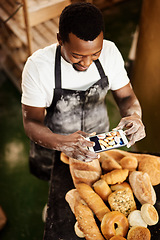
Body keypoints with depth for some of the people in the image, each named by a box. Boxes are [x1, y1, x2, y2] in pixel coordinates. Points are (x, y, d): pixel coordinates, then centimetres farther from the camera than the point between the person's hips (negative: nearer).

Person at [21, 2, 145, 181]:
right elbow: (31, 122, -28)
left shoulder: (110, 52, -22)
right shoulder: (37, 66, -32)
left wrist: (134, 116, -35)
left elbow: (126, 96, -10)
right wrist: (62, 143, -50)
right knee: (44, 174, 28)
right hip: (52, 142, -2)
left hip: (98, 138, 3)